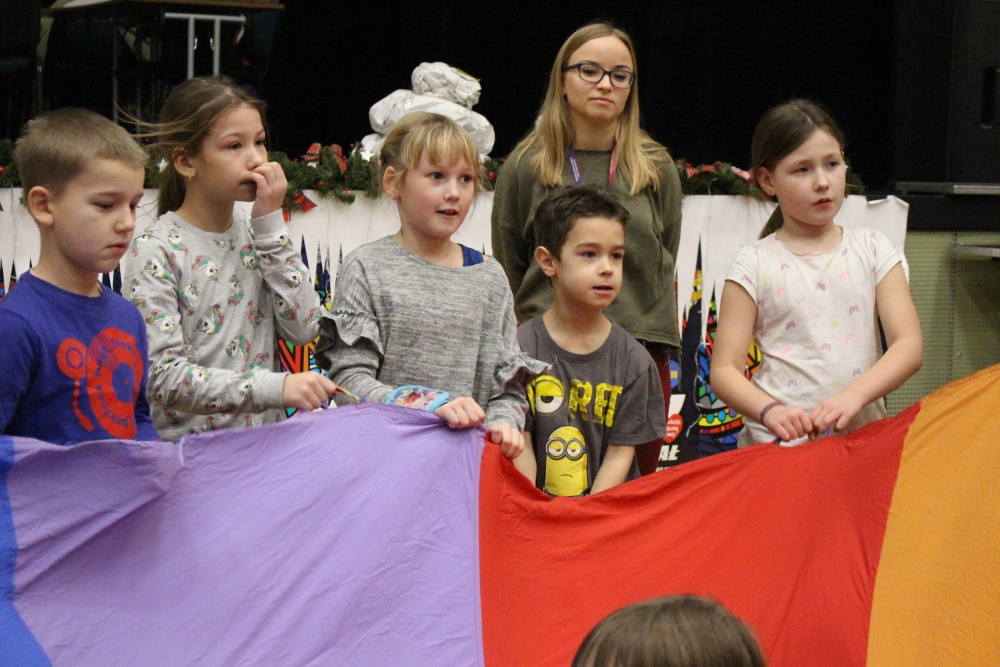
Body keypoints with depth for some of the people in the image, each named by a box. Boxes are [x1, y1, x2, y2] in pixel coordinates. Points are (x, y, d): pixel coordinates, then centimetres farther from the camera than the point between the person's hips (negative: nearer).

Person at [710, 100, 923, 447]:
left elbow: (910, 345, 2)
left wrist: (853, 396, -16)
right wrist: (770, 411, -19)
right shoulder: (754, 264, 6)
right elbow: (724, 370, 1)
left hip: (863, 437, 2)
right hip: (777, 445, -2)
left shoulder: (873, 249, 12)